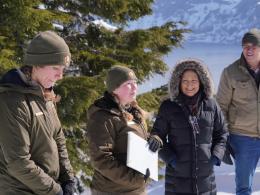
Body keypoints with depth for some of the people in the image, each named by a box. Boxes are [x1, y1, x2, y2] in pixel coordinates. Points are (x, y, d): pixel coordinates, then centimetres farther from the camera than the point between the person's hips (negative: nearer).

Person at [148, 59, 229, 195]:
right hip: (177, 175, -2)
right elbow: (157, 135, 3)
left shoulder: (211, 105, 2)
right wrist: (168, 157, -11)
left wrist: (217, 155, -2)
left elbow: (222, 133, 13)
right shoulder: (168, 107, -3)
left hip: (205, 175, 2)